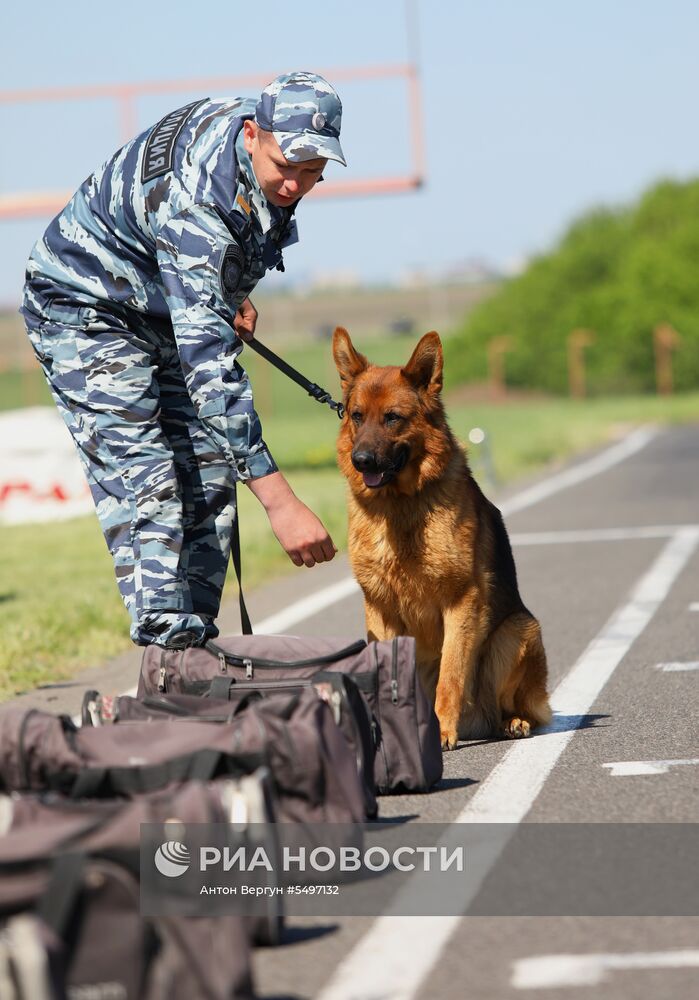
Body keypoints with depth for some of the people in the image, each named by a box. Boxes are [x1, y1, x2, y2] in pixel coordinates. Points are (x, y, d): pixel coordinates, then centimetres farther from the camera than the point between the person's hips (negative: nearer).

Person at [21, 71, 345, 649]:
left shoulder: (262, 129, -16)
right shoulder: (197, 200, -40)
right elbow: (207, 364, -46)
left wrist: (232, 293, 6)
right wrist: (278, 498, -51)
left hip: (173, 312, 8)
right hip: (87, 310, -8)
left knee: (208, 472, 0)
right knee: (142, 480, -22)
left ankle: (195, 632, 3)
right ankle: (167, 633, -28)